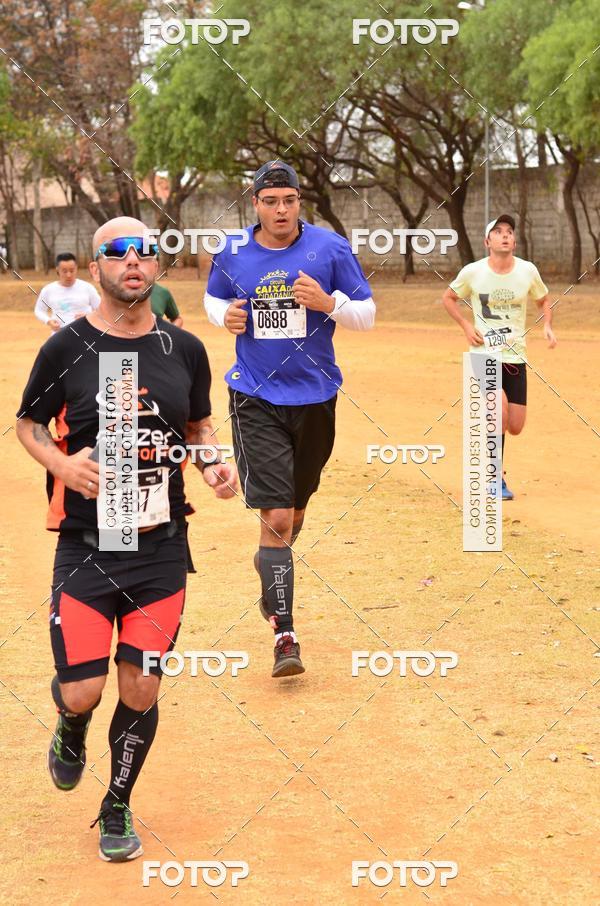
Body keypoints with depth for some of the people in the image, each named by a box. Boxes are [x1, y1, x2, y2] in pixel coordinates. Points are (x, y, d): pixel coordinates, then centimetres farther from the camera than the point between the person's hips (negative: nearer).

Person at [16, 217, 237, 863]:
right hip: (86, 547, -2)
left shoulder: (184, 349, 3)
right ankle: (72, 730, 33)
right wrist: (61, 464, -13)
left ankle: (117, 808, 27)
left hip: (161, 547, 2)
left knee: (141, 690, 3)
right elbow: (27, 423, 6)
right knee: (81, 691, -6)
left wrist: (214, 462, -3)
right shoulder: (66, 349, -5)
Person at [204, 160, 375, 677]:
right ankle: (285, 637, -7)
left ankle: (271, 565, 53)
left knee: (295, 509, 19)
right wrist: (225, 315, -6)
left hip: (315, 397, 1)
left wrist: (328, 301, -21)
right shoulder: (232, 255, -1)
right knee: (275, 519, -11)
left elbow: (367, 315, -1)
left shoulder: (330, 248, -5)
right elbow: (214, 300, 18)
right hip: (256, 401, -1)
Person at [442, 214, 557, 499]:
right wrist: (466, 326, -4)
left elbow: (543, 301, 15)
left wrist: (547, 325, -5)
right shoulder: (473, 272, -7)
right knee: (500, 406, -25)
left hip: (516, 358, 3)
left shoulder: (528, 271, -2)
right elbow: (448, 297, 10)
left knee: (515, 427, 0)